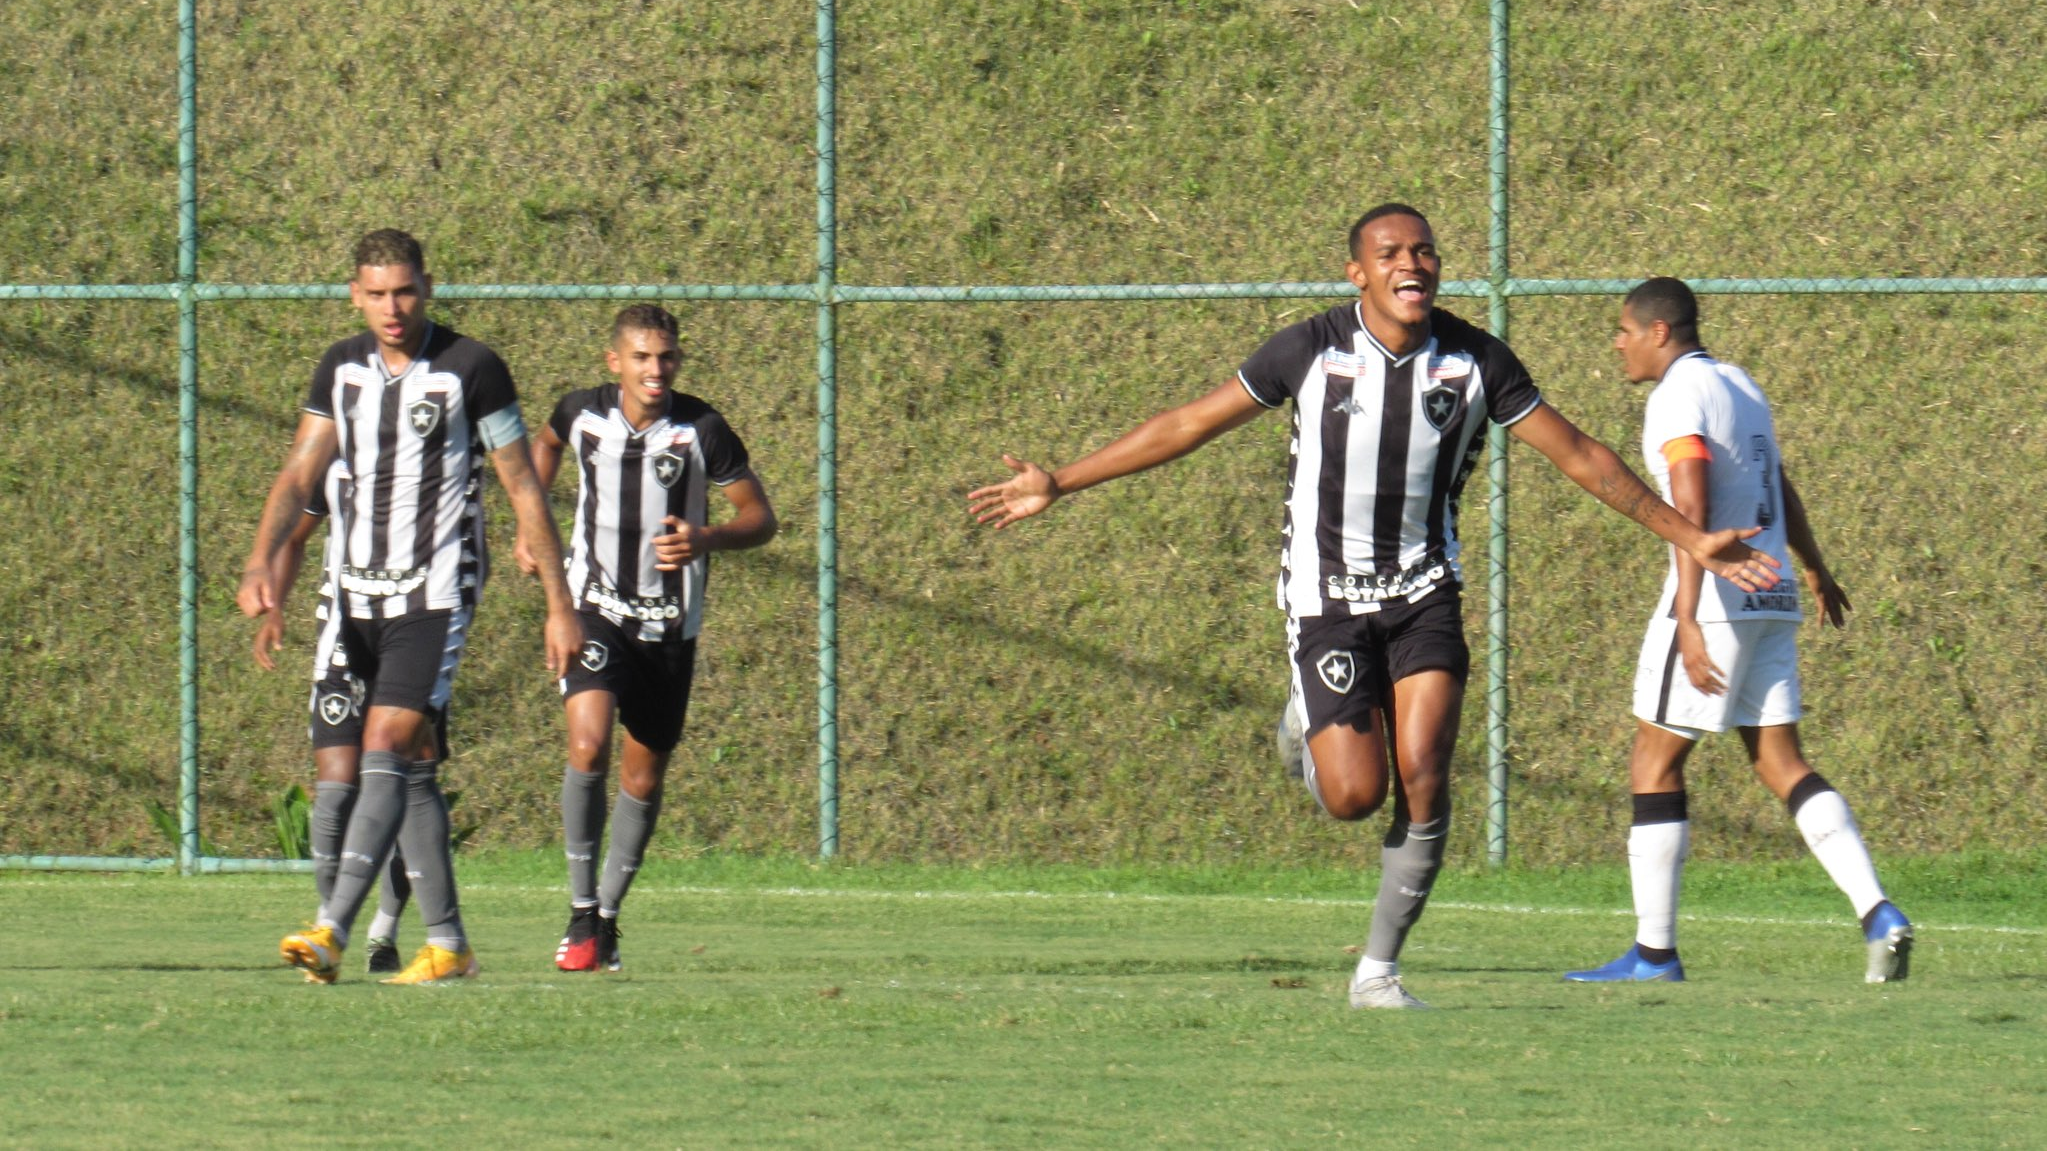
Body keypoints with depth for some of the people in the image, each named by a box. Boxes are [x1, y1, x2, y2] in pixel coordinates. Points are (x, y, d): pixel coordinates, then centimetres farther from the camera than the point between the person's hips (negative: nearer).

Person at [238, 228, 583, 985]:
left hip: (436, 594, -6)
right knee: (414, 767, 9)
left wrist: (559, 605, -3)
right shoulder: (341, 369, 7)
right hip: (360, 595, 6)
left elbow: (523, 486, -3)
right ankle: (447, 944, 16)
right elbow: (300, 472, 2)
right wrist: (262, 560, -16)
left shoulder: (470, 369, -7)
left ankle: (331, 933, -27)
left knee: (386, 749, -17)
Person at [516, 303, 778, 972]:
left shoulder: (701, 430, -11)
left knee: (644, 777, 8)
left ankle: (608, 917, 27)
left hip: (670, 623, 1)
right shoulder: (583, 413, -5)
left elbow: (761, 516, -4)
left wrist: (707, 539, -24)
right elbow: (546, 443, 22)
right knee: (589, 744, -22)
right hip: (594, 608, 0)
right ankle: (581, 916, -13)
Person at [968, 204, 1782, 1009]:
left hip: (1423, 592, 2)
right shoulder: (1312, 351, -10)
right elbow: (1189, 425, -2)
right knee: (1355, 795, -11)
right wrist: (1060, 484, -2)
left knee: (1422, 778, -14)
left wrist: (1689, 538, 2)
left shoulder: (1474, 361, -5)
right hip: (1327, 595, -2)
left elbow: (1579, 456, 3)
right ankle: (1312, 729, 27)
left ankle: (1379, 970, 0)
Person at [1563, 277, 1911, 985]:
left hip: (1718, 599, -8)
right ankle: (1879, 916, -6)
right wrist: (1815, 570, 42)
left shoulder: (1679, 396, -12)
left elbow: (1692, 511, -23)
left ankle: (1654, 952, 0)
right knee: (1780, 763, 7)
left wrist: (1687, 620, -29)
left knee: (1655, 761, 0)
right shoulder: (1740, 387, 16)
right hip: (1773, 599, 8)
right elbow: (1781, 492, 28)